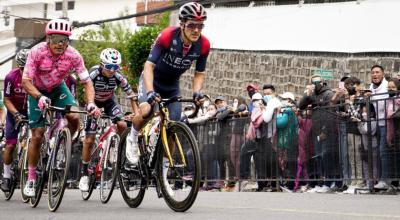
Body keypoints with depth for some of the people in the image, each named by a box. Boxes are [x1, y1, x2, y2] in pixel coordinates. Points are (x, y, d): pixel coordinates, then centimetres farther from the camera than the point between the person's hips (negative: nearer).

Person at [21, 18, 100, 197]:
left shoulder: (73, 55, -25)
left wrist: (91, 103, -38)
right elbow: (26, 81, -32)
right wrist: (40, 97, -49)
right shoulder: (37, 52, -30)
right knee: (37, 135, -6)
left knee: (74, 117, -25)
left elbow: (86, 82, -21)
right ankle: (31, 179, 7)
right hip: (38, 91, -2)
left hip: (58, 88, 2)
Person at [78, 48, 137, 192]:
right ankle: (84, 173, 7)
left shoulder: (118, 76, -25)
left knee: (122, 125, -26)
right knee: (89, 140, -7)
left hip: (109, 101, 2)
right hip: (94, 102, -2)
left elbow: (131, 95, -23)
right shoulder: (94, 73, -31)